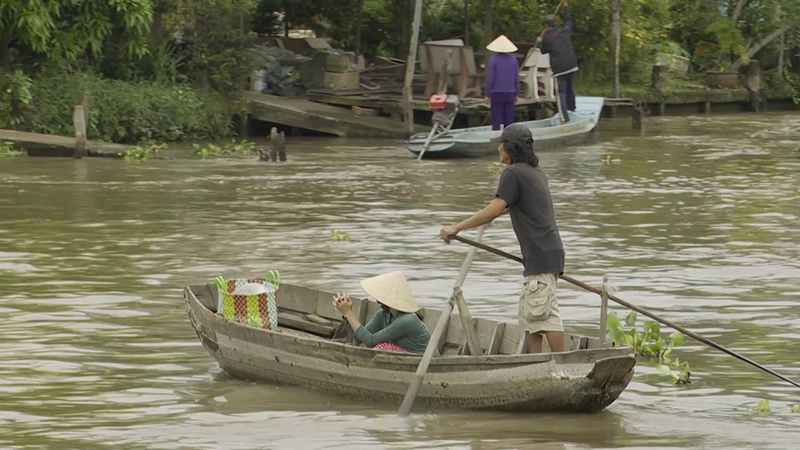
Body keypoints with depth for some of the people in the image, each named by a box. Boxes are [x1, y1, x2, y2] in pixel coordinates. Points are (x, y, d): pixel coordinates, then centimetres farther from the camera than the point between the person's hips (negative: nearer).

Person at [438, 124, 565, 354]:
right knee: (529, 312, 13)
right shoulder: (536, 172, 18)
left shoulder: (513, 173, -10)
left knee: (544, 313, -9)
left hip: (541, 256, -10)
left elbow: (493, 210, -18)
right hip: (549, 253, 10)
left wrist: (456, 228, -15)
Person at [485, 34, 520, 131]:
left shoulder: (493, 59, -8)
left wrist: (487, 94, 0)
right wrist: (516, 94, 17)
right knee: (509, 122, 7)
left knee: (496, 122, 1)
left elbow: (490, 78, -8)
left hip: (497, 94, -3)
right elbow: (517, 78, 7)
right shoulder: (513, 60, 1)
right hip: (510, 94, 3)